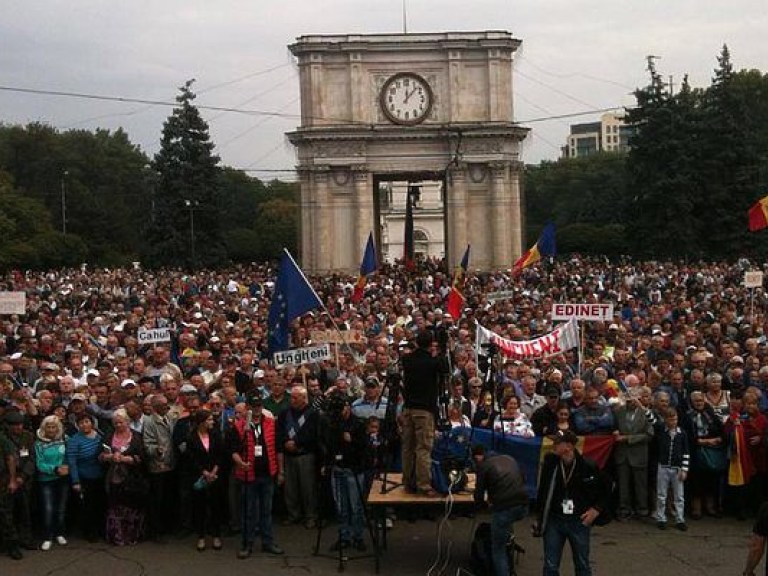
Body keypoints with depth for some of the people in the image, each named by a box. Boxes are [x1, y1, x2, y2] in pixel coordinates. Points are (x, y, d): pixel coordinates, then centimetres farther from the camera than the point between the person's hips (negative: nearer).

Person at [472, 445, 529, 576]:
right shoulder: (509, 458, 22)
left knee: (498, 549, 10)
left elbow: (479, 498, 5)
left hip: (504, 508, -6)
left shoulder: (483, 465, 6)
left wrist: (479, 500, 30)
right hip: (523, 506, 6)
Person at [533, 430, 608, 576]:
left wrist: (596, 510, -6)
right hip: (554, 520, 1)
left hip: (580, 521, -1)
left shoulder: (588, 466, -10)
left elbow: (603, 494, 2)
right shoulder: (551, 462, -7)